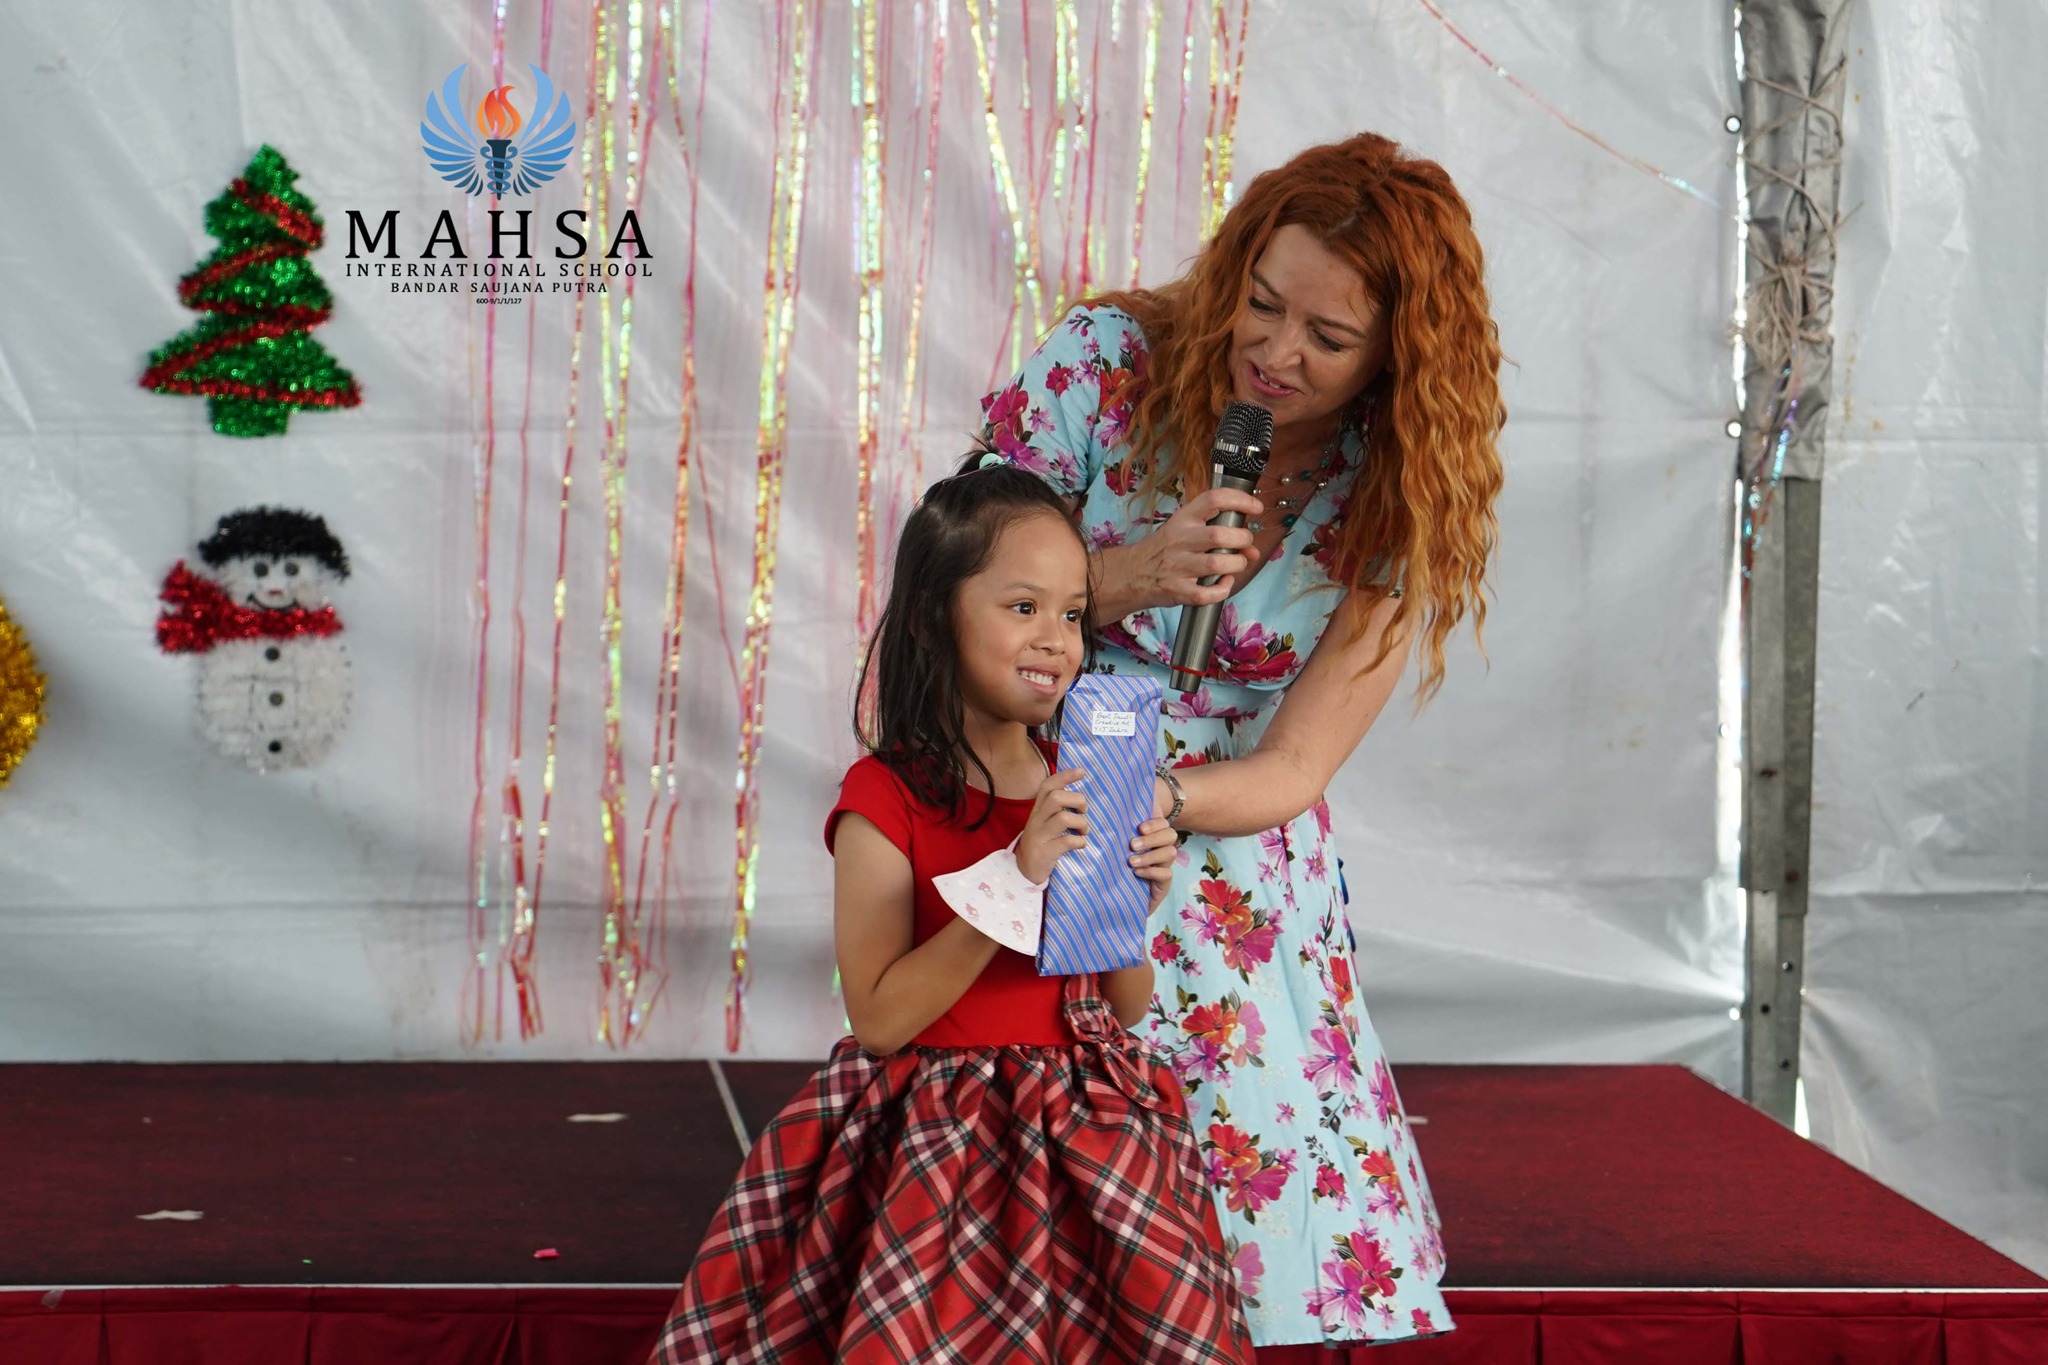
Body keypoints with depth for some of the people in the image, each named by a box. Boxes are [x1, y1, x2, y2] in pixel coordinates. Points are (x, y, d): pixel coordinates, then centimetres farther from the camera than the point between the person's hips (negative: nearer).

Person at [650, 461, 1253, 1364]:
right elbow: (878, 1018, -16)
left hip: (1084, 1131, 5)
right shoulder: (887, 799, -9)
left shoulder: (1084, 786, 7)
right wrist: (1014, 881, -21)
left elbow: (1124, 1010, 12)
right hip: (936, 1145, -4)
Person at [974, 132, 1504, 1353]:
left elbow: (1289, 774, -6)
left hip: (1232, 879, 2)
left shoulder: (1393, 505, -5)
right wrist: (1125, 579, -24)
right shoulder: (1106, 362, -10)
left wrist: (1152, 798, -27)